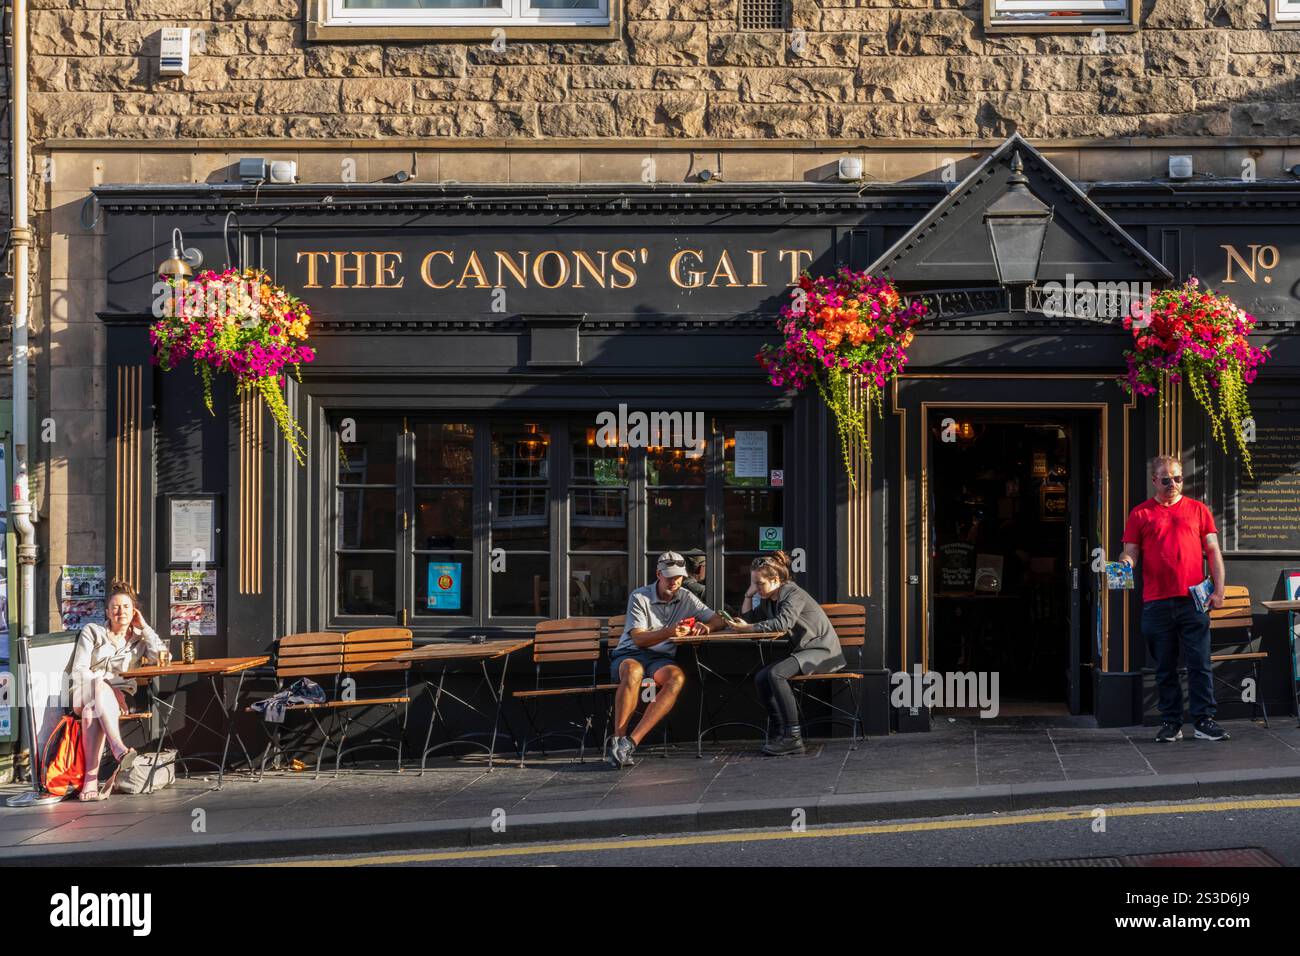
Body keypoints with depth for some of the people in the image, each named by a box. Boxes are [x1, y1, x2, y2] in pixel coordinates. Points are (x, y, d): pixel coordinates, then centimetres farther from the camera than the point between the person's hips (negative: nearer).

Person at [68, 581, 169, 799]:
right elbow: (79, 669, 4)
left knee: (93, 711, -36)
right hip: (86, 693, -1)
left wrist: (143, 626, 7)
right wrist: (102, 686, -14)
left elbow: (165, 657, 2)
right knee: (100, 687, -39)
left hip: (120, 697, 1)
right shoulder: (92, 632, 15)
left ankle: (91, 778, -53)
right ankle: (119, 750, -60)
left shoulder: (140, 638, 20)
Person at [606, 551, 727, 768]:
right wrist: (669, 632, -29)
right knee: (633, 671, -41)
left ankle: (631, 741, -40)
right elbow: (638, 639, -11)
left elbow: (719, 620, 14)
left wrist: (705, 627, -11)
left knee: (677, 677, -34)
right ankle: (617, 739, -38)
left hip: (661, 659, 3)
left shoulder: (686, 598, 13)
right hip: (629, 655, -3)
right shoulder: (639, 597, -1)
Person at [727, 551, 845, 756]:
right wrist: (749, 594, 7)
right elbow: (748, 619, 18)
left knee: (776, 673, -29)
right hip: (804, 652, 9)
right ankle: (785, 732, -8)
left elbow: (783, 622, -29)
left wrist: (748, 628, -24)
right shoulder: (768, 600, 14)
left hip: (823, 651, -9)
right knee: (761, 678, -8)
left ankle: (793, 736, -28)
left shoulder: (794, 594, -14)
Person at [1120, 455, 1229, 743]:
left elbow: (1213, 551, 9)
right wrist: (1126, 563, -16)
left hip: (1194, 600, 0)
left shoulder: (1197, 509, 11)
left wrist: (1218, 590, 0)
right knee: (1165, 668, 5)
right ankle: (1170, 723, 11)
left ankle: (1204, 720, 2)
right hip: (1156, 604, 0)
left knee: (1200, 664, -3)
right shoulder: (1140, 514, 9)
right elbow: (1131, 552, 8)